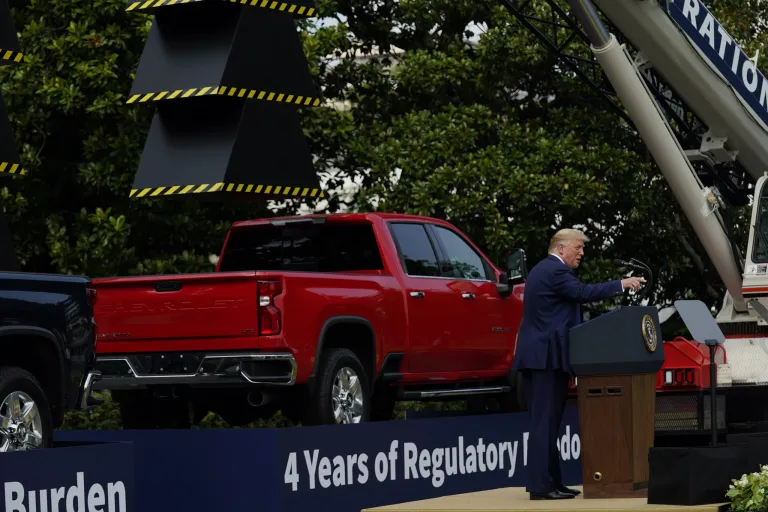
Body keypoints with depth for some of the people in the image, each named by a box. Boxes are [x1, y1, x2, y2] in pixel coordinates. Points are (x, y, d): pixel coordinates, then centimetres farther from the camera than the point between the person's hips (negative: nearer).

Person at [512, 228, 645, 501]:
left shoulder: (541, 270, 21)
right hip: (548, 356, -11)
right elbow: (583, 293, -21)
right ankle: (541, 485, -11)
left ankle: (551, 482, 14)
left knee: (544, 422, 10)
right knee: (545, 422, -10)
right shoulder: (556, 270, -11)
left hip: (535, 356, 11)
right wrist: (622, 284, -18)